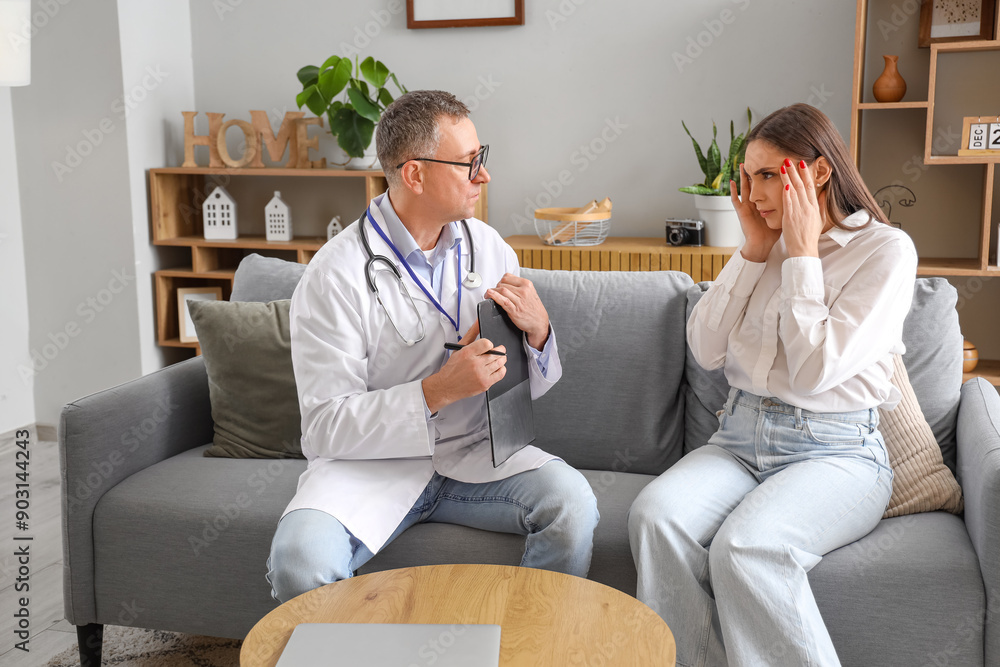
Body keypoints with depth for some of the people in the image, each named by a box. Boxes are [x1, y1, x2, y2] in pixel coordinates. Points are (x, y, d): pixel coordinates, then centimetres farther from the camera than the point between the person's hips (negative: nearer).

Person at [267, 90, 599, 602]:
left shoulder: (488, 247, 3)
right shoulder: (336, 275, -14)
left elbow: (530, 388, 9)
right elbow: (325, 428, -17)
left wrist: (537, 332, -14)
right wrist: (437, 391, -27)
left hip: (473, 452, 4)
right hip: (371, 460, -3)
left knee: (571, 502, -23)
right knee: (302, 558, -30)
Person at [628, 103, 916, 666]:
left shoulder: (886, 249, -5)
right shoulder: (770, 243, 14)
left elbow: (815, 372, -15)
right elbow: (706, 350, 4)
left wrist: (802, 254, -10)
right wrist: (754, 251, 0)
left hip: (835, 450, -5)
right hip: (742, 439, 5)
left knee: (745, 546, -34)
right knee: (655, 515, -26)